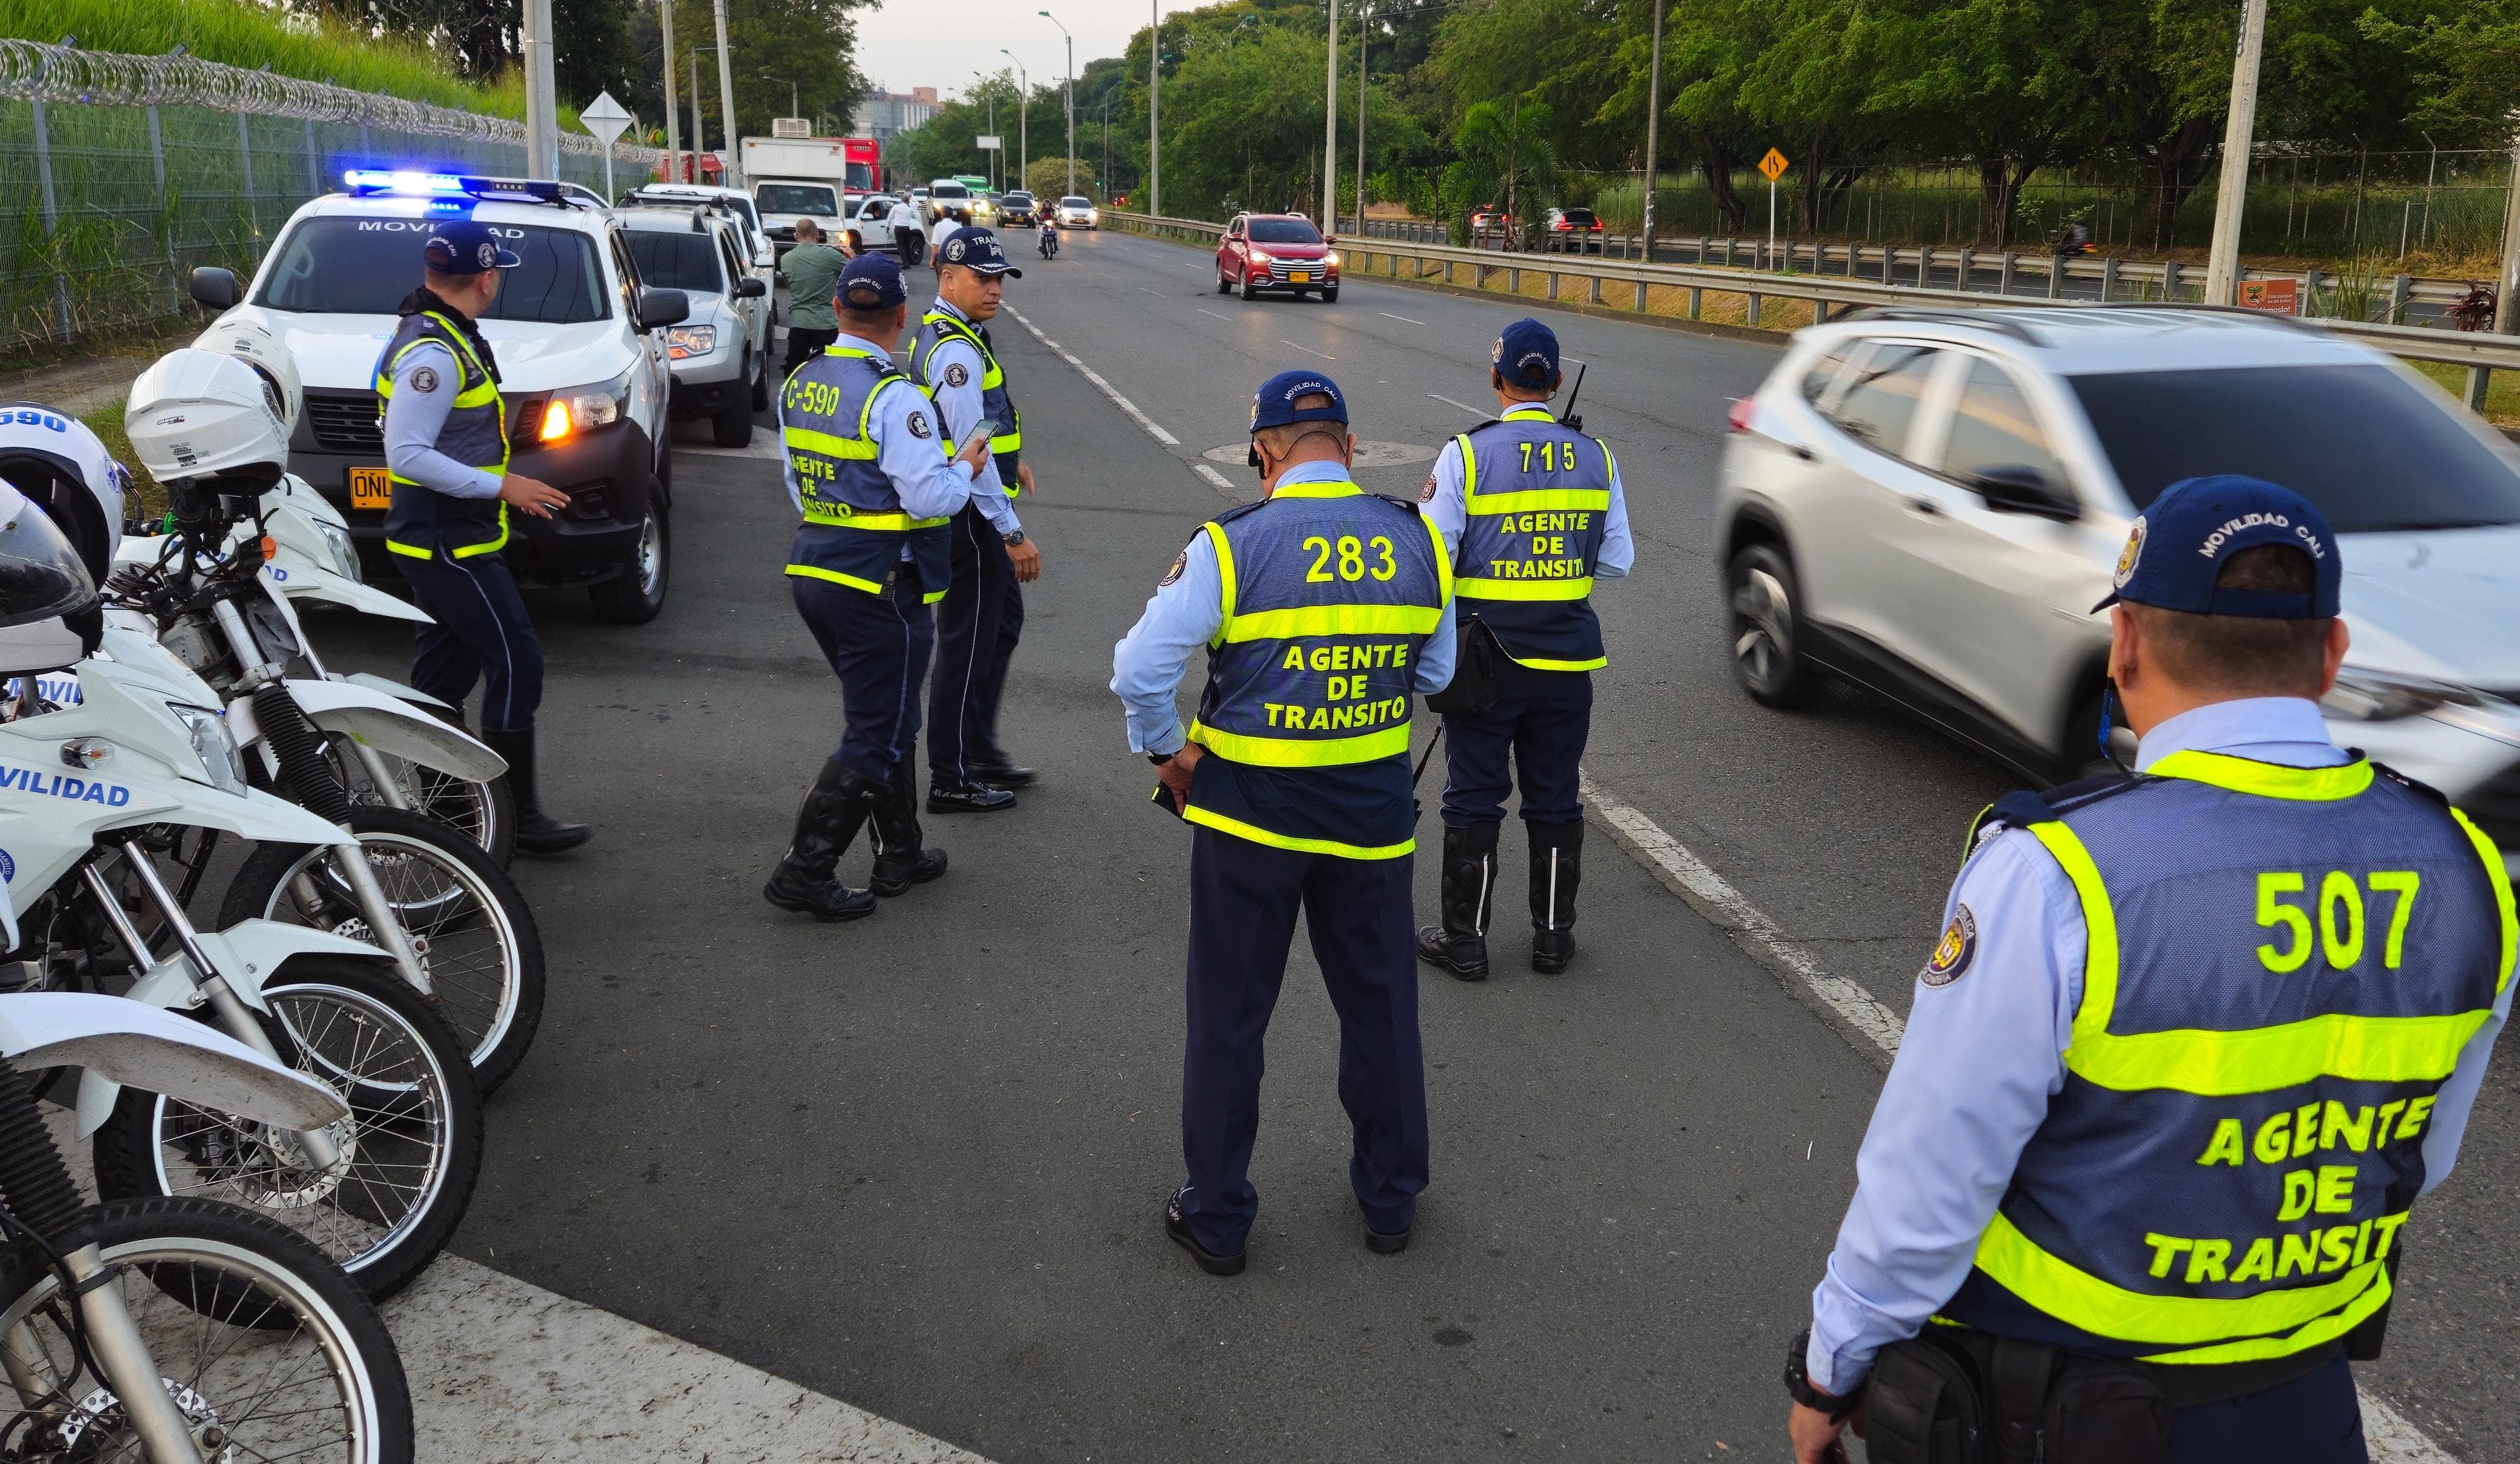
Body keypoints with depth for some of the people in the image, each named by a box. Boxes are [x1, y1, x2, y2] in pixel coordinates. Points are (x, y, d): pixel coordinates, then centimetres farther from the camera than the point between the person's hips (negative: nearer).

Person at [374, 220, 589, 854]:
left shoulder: (444, 336, 13)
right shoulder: (434, 352, -20)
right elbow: (406, 454, -25)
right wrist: (500, 486, -23)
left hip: (440, 542, 11)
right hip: (449, 545, -11)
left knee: (447, 671, 16)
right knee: (516, 664, -7)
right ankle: (518, 813, -2)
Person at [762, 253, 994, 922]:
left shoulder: (800, 384, 7)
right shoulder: (893, 396, -19)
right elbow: (931, 497, -21)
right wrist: (966, 467, -3)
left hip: (813, 572, 9)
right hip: (880, 586, -8)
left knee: (885, 718, 21)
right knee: (874, 735, 2)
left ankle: (900, 854, 30)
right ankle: (805, 871, 1)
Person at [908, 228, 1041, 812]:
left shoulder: (938, 335, 11)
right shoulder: (957, 350, -21)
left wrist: (1008, 459, 28)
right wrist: (1013, 533, -24)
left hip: (968, 514, 11)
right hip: (970, 517, -11)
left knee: (1003, 622, 22)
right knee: (967, 643, -1)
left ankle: (979, 749, 34)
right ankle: (951, 781, 10)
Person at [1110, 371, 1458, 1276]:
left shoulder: (1230, 545, -14)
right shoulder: (1417, 540, -3)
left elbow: (1140, 670, -16)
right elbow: (1434, 672, 8)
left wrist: (1166, 753, -1)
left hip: (1247, 811, -3)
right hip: (1373, 813, 3)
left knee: (1229, 1019, 12)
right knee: (1380, 1006, 19)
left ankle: (1216, 1218, 24)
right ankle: (1391, 1200, 34)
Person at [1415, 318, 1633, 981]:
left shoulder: (1466, 454, -11)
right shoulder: (1595, 457, 1)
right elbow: (1618, 561, 5)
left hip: (1487, 658, -3)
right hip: (1567, 659, 3)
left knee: (1474, 800, 7)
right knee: (1556, 801, 14)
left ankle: (1465, 940, 16)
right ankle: (1554, 936, 24)